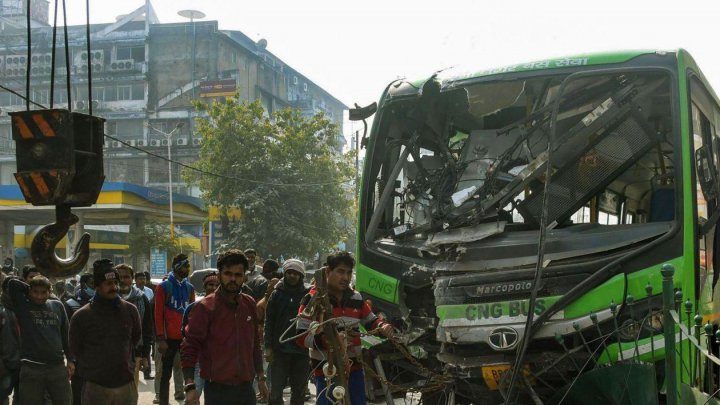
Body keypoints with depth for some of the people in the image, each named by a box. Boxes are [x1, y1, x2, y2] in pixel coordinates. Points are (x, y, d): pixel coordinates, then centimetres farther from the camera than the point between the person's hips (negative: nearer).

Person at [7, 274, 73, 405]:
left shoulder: (57, 306, 10)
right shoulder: (23, 306, 2)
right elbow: (13, 284, -8)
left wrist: (70, 360, 11)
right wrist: (30, 290, 7)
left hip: (58, 366, 3)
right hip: (31, 369, -3)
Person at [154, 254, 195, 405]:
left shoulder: (189, 288, 10)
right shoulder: (164, 287, -4)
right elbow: (158, 314, -6)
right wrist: (161, 339, -11)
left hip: (187, 337, 4)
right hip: (170, 337, -4)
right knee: (166, 373, 3)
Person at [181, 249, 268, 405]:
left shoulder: (249, 304, 8)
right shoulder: (205, 307, -7)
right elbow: (189, 348, -10)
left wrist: (260, 378, 18)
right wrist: (190, 387, -19)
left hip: (246, 388, 5)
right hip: (218, 390, -5)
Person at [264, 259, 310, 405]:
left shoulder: (308, 294, 2)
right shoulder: (276, 294, 4)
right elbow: (269, 321, 2)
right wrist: (268, 347, -5)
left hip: (302, 350, 1)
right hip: (280, 349, 0)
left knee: (299, 390, 10)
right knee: (276, 389, -1)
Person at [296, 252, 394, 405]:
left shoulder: (356, 298, 9)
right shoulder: (313, 299, -8)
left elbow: (371, 321, 22)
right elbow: (301, 337, -13)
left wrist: (382, 327, -3)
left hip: (354, 369, 5)